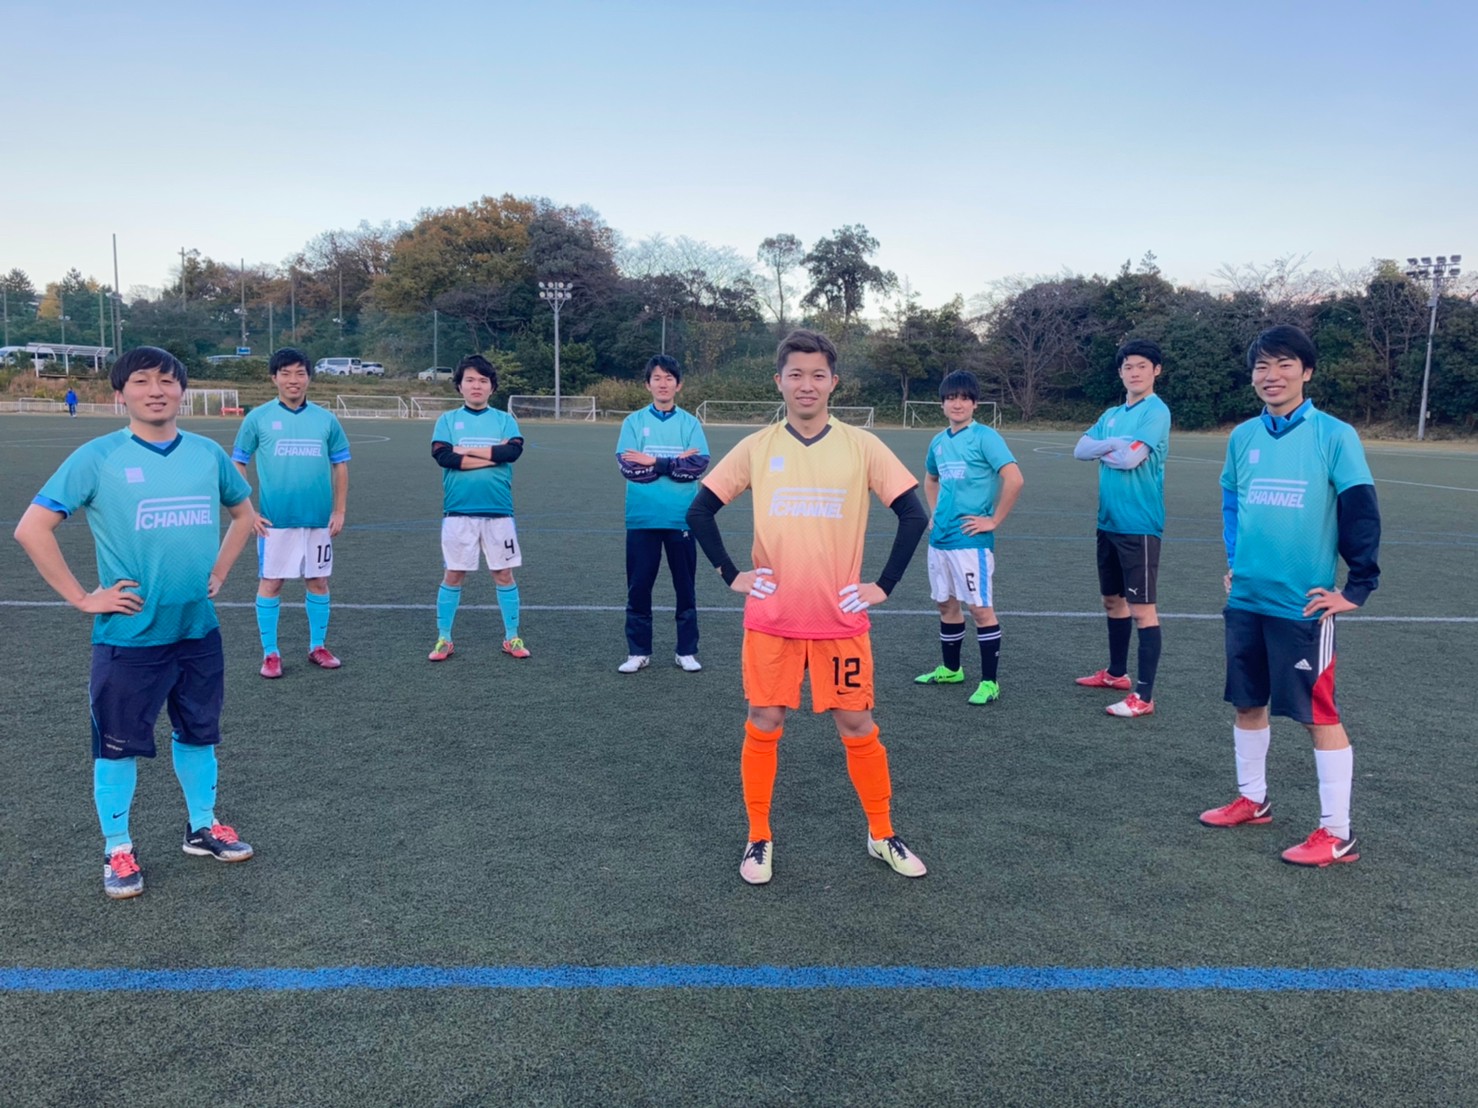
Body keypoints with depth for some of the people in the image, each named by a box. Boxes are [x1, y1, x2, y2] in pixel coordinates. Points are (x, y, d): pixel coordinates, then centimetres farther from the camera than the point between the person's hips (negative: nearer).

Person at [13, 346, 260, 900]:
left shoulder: (208, 454, 2)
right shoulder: (97, 458, -10)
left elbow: (244, 511, 19)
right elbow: (31, 529, -10)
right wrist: (82, 597, -12)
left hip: (198, 630, 4)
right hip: (129, 636, -4)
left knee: (199, 733, 16)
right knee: (118, 745, 7)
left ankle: (202, 828, 34)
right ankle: (118, 851, 24)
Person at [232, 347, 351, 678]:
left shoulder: (326, 419, 4)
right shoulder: (258, 418, 0)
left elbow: (340, 465, 10)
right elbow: (238, 463, 5)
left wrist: (339, 511, 4)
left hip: (319, 518, 2)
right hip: (275, 519, -2)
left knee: (318, 581, 9)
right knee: (270, 582, 3)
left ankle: (318, 647, 22)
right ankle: (270, 653, 13)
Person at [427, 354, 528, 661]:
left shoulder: (505, 420, 6)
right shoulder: (448, 419, 4)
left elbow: (514, 451, -12)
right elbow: (442, 456, -11)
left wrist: (467, 450, -11)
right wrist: (493, 455, -13)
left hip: (498, 511, 1)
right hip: (459, 511, -1)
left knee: (504, 574, 7)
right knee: (453, 574, 6)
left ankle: (512, 638, 18)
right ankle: (443, 639, 17)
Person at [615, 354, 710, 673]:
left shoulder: (690, 423, 4)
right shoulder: (634, 421, 3)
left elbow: (698, 464, -10)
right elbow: (628, 466, -8)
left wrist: (653, 462, -14)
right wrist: (675, 462, -11)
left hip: (681, 518, 0)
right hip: (642, 518, 0)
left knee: (686, 587, 6)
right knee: (638, 587, 5)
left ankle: (687, 651, 18)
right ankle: (638, 652, 17)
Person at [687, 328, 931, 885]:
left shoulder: (861, 447, -2)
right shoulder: (756, 448, 1)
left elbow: (914, 515, -1)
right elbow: (699, 511, 5)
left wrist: (883, 585, -4)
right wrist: (731, 575, -1)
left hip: (840, 618, 0)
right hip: (771, 618, 1)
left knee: (857, 727, 6)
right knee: (763, 726, 5)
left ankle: (882, 836, 26)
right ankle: (759, 839, 23)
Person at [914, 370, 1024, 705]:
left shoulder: (985, 437, -10)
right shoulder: (939, 442, 11)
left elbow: (1014, 479, -20)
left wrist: (994, 520, -15)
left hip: (970, 538, -7)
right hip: (939, 538, 7)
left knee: (980, 609, -4)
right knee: (946, 604, 16)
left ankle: (989, 682, 3)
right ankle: (950, 669, 32)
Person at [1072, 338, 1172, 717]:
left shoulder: (1156, 411, -9)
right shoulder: (1112, 415, 14)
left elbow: (1132, 457, -21)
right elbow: (1080, 450, 3)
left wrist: (1104, 452, -2)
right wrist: (1113, 444, -12)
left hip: (1139, 525, -8)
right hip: (1108, 522, 8)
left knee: (1142, 608, -6)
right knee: (1113, 600, 18)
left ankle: (1143, 696, -2)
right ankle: (1117, 673, 34)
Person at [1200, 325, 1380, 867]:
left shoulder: (1334, 435, -8)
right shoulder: (1243, 437, 6)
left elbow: (1361, 513, -7)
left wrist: (1357, 588, -9)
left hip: (1303, 603, -5)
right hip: (1246, 598, 6)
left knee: (1319, 714, 0)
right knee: (1248, 702, 15)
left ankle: (1336, 833, 10)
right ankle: (1252, 800, 32)